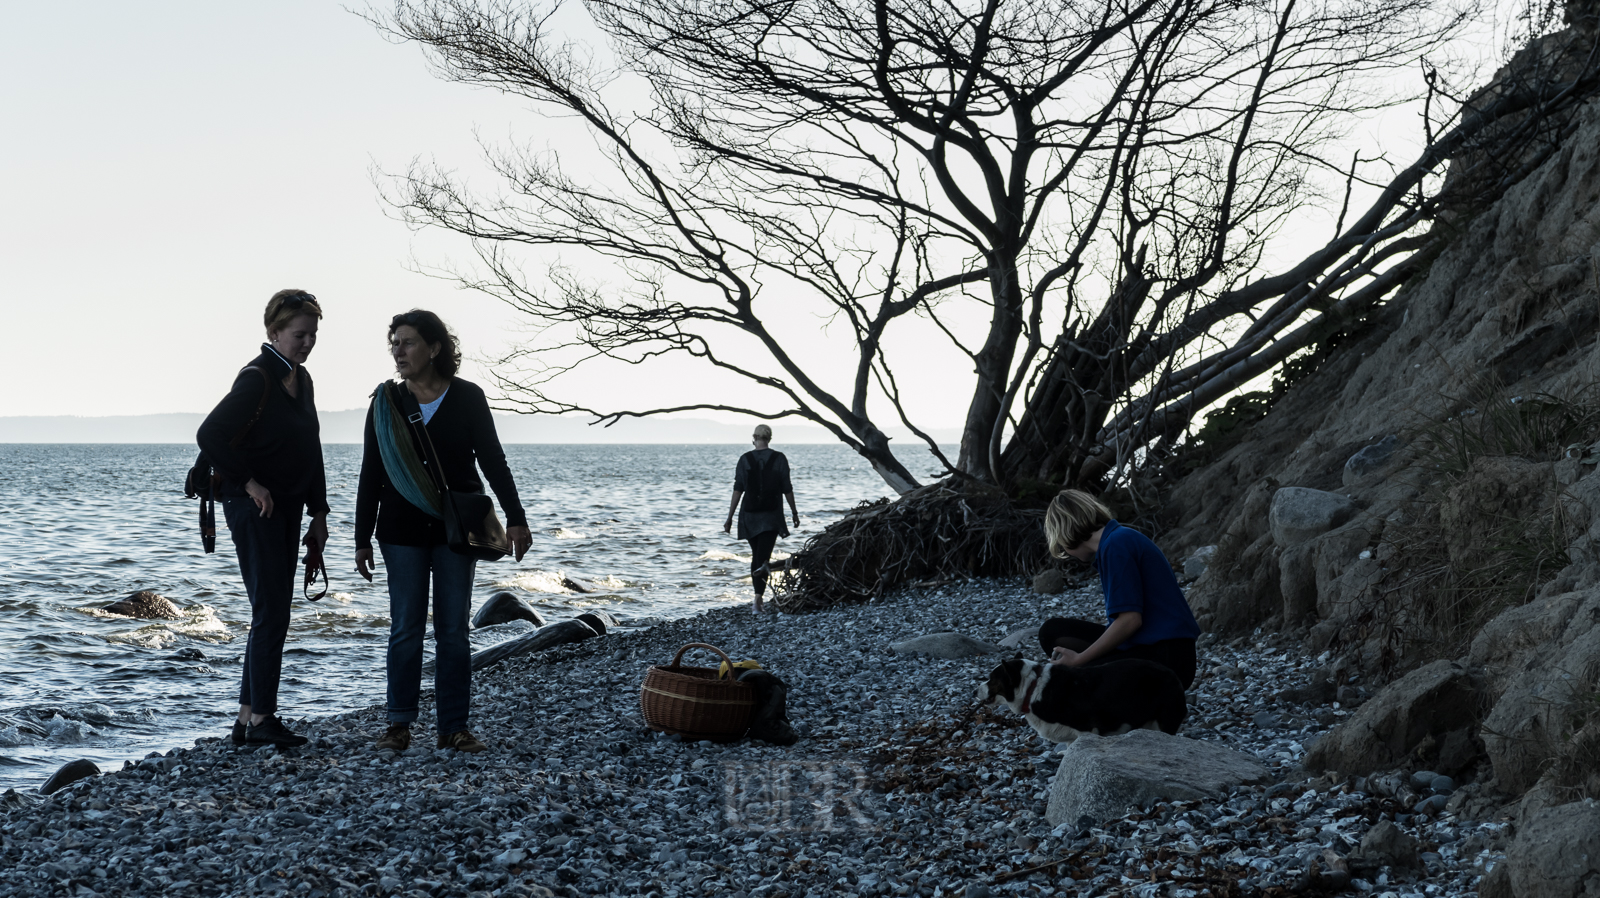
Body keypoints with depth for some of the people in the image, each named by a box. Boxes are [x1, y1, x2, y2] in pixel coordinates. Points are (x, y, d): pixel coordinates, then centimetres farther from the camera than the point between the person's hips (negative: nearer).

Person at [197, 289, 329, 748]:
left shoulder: (301, 379, 13)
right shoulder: (257, 378, -14)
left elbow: (310, 451, 18)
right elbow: (210, 435, -22)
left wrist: (318, 513, 15)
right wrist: (248, 483, -15)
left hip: (287, 508, 9)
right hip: (255, 507, -9)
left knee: (271, 615, 10)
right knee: (270, 613, -8)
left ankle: (247, 719, 16)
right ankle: (261, 718, -1)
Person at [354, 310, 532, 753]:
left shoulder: (467, 398, -1)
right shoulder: (386, 402, 3)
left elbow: (493, 461, 2)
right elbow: (370, 475, 6)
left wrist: (515, 519, -5)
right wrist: (362, 540, 4)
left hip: (456, 529, 0)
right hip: (403, 530, 1)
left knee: (453, 630, 2)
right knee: (405, 628, 1)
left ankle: (453, 727, 8)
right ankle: (399, 724, 10)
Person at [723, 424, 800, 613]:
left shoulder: (745, 459, -2)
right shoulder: (779, 459, -3)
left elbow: (738, 490, -4)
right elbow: (787, 489, -1)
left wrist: (730, 517, 0)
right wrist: (794, 512, 11)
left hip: (750, 514, 2)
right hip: (771, 515, -1)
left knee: (756, 556, 15)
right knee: (763, 556, -7)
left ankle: (759, 602, 18)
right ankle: (758, 598, -28)